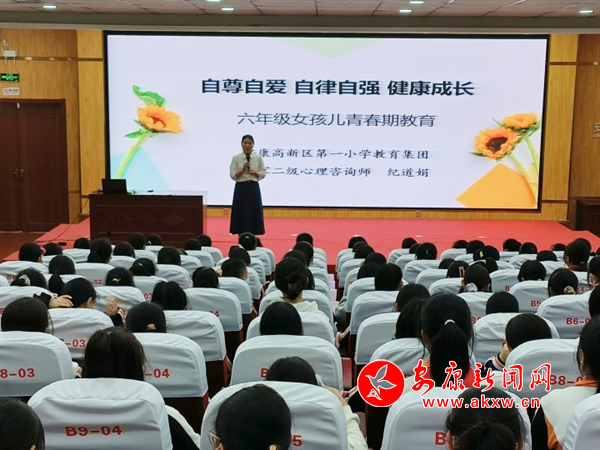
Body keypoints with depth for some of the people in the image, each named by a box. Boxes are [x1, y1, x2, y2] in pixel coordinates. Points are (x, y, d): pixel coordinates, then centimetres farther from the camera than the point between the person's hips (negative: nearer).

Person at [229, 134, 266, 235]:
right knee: (240, 215, 0)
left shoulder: (258, 158, 1)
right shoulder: (236, 158, -1)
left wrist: (254, 173, -15)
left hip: (253, 188, 1)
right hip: (241, 188, -1)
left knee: (253, 214, 1)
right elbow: (233, 176, -4)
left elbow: (263, 174, 4)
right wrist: (243, 169, -18)